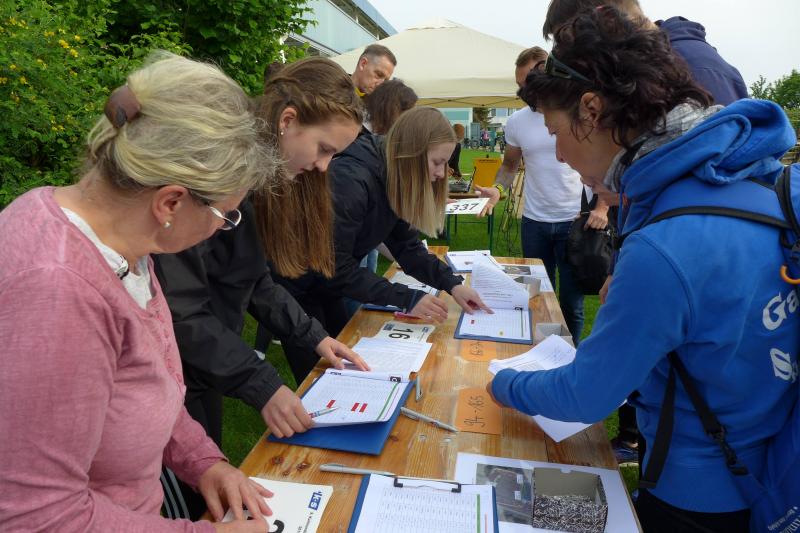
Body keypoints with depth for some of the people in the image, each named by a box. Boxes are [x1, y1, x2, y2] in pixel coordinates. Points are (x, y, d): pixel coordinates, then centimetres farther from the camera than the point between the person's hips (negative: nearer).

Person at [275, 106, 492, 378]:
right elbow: (336, 267, -31)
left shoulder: (394, 181, -6)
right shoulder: (349, 179, -33)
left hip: (327, 284, 8)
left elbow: (406, 245, 0)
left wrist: (452, 284, -12)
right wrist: (406, 299, -29)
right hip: (294, 285, -8)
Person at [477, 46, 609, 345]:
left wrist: (602, 208, -10)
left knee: (572, 302, 6)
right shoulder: (516, 122, 3)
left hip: (575, 220, -3)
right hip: (533, 222, 3)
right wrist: (498, 188, -6)